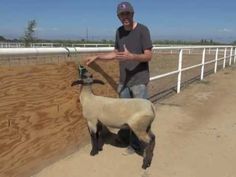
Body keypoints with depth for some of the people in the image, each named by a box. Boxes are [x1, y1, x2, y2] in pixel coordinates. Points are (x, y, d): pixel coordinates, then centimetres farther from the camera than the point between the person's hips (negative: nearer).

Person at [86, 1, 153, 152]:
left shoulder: (142, 30, -9)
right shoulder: (119, 31, 10)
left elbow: (149, 56, -13)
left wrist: (131, 56, -30)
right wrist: (97, 57, 14)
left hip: (139, 81, -5)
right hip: (123, 80, 6)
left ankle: (138, 143, 13)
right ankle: (125, 138, 26)